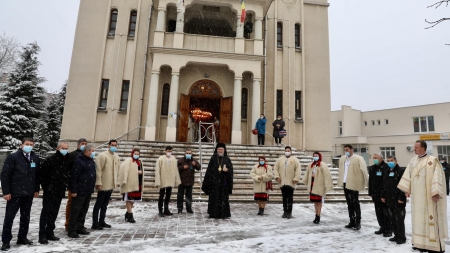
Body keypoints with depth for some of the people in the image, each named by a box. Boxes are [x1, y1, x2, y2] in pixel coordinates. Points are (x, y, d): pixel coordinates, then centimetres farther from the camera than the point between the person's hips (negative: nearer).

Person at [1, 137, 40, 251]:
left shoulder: (36, 158, 4)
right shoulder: (13, 157, -8)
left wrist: (36, 189, 9)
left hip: (29, 194, 4)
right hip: (15, 193, -4)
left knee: (25, 217, 12)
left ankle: (22, 238, 25)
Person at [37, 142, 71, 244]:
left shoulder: (68, 160, 4)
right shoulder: (51, 160, -13)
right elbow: (41, 174, -11)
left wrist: (65, 185, 9)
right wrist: (45, 186, -6)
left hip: (60, 192, 6)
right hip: (49, 191, -5)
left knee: (54, 212, 13)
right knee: (46, 212, 1)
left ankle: (50, 233, 24)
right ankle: (42, 235, 8)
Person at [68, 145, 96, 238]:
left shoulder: (91, 160, 12)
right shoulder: (79, 161, -15)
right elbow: (74, 176, -18)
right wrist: (74, 190, -18)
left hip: (88, 191, 9)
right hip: (80, 191, -9)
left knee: (84, 210, 16)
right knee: (75, 211, 1)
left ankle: (80, 228, 27)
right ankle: (72, 230, 11)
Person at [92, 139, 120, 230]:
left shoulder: (117, 157, 9)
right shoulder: (102, 155, -12)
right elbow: (98, 170, -15)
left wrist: (116, 182, 10)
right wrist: (99, 183, -18)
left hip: (111, 185, 7)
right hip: (103, 185, -7)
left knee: (105, 204, 16)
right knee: (98, 204, 3)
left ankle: (101, 221, 28)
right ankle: (95, 223, 13)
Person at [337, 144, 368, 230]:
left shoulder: (358, 159, -9)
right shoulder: (342, 159, 11)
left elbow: (364, 170, -11)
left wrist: (364, 183, -12)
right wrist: (340, 181, 11)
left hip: (354, 184, -7)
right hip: (345, 184, 7)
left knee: (355, 204, 0)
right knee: (349, 204, 14)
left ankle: (358, 222, 12)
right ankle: (352, 222, 24)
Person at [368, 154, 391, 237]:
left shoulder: (386, 168, -12)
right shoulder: (372, 168, 12)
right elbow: (370, 182, 17)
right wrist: (371, 193, 15)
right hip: (376, 195, 7)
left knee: (386, 213, 0)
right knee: (379, 213, 15)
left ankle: (388, 230, 12)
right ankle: (382, 227, 28)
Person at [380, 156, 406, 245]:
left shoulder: (401, 171, -9)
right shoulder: (386, 173, 15)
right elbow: (384, 186, 19)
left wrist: (401, 198, -18)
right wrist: (383, 196, 14)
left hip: (398, 200, -7)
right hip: (389, 200, 7)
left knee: (399, 219, -1)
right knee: (391, 219, 13)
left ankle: (401, 237, 12)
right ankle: (396, 235, 25)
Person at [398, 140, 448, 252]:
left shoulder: (432, 160, -9)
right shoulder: (413, 160, 10)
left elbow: (437, 176, -15)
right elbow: (408, 175, 14)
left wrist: (435, 192, -21)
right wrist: (407, 189, 13)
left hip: (428, 195, -6)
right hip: (416, 195, 6)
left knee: (430, 217, -3)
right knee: (418, 217, 11)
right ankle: (420, 242, 20)